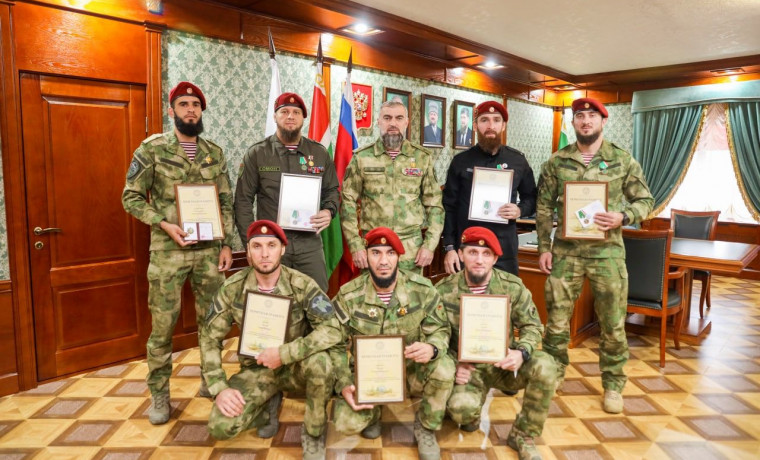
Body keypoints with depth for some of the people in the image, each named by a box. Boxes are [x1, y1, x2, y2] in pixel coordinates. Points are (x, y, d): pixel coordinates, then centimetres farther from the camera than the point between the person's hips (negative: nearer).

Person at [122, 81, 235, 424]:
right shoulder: (152, 148, -1)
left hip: (210, 250, 3)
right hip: (168, 251, -3)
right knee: (163, 323, 4)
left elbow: (226, 203, 10)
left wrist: (227, 244, 4)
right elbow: (131, 197, -2)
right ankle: (159, 394, 20)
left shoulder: (215, 153, 9)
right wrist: (164, 224, -15)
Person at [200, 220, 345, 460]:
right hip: (257, 369, 2)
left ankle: (313, 432, -7)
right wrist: (219, 388, -17)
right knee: (220, 427, -19)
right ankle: (268, 405, 14)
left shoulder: (302, 284, -19)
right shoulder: (233, 287, -12)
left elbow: (332, 330, -28)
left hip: (296, 365, -2)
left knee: (319, 361, -36)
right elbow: (210, 339, -6)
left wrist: (283, 354, -33)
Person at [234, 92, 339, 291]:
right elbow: (243, 200, 1)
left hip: (310, 243, 2)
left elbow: (332, 189, 16)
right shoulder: (257, 153, 1)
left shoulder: (319, 152, 7)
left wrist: (329, 211, -6)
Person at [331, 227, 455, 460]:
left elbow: (441, 330, -7)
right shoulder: (348, 295, -14)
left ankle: (426, 427, 2)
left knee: (444, 368, -30)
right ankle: (372, 412, 17)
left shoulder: (422, 289, -13)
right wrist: (344, 384, -21)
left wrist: (432, 348, -33)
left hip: (410, 370, 1)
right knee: (347, 423, -23)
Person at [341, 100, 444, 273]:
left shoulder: (423, 158, 4)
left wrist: (430, 245, -3)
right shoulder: (361, 158, 1)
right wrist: (355, 245, -7)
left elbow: (434, 205, 5)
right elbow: (348, 202, 1)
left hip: (412, 249, 1)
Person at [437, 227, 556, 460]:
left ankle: (523, 435, -3)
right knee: (461, 408, -32)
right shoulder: (443, 291, -11)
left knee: (545, 366, -28)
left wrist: (522, 352, -23)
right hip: (468, 368, -1)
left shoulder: (513, 286, -9)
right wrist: (452, 366, -16)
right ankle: (471, 414, 13)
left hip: (504, 364, 2)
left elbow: (532, 326, -1)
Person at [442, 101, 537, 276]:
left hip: (505, 249, 1)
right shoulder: (461, 161, 2)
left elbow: (531, 197, 15)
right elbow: (449, 207, 2)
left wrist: (520, 210, -8)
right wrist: (449, 247, -5)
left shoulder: (518, 160, 5)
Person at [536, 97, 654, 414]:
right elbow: (544, 208, 5)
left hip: (607, 251, 0)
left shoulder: (623, 161, 2)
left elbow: (645, 201, 6)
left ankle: (612, 385, 26)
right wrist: (544, 247, 0)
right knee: (557, 318, 7)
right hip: (565, 251, 1)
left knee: (613, 323, 8)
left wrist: (624, 217, -15)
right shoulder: (556, 162, 4)